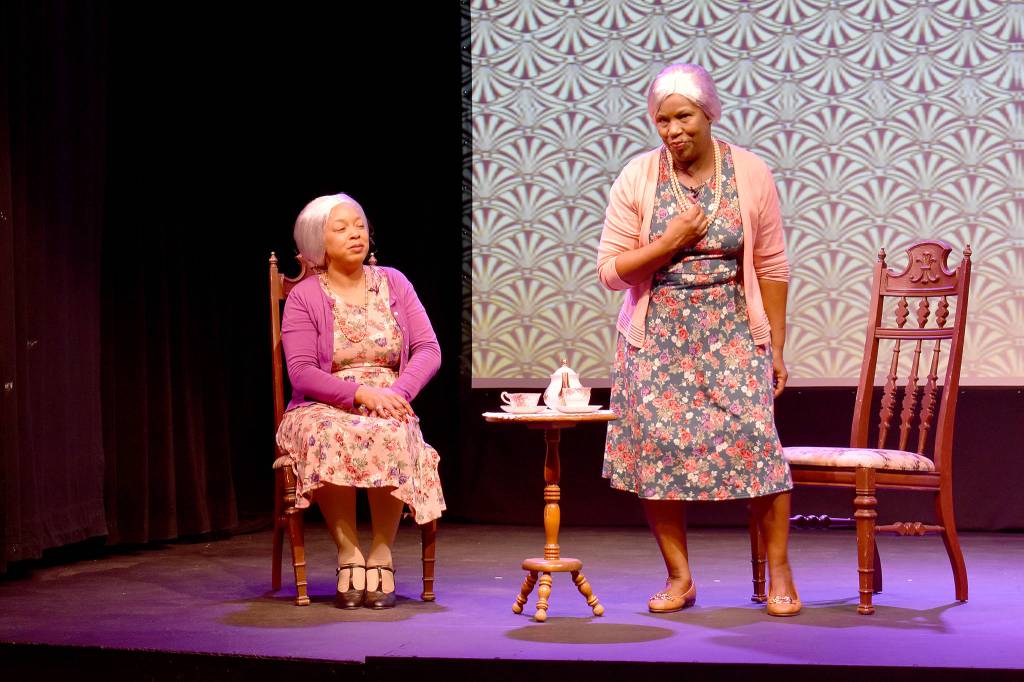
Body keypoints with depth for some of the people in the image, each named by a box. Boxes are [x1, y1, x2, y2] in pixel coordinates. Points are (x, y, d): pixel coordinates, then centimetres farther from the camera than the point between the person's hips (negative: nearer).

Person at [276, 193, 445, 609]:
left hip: (388, 410, 2)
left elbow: (428, 350, 4)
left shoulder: (393, 284, 11)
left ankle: (382, 554, -22)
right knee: (331, 439, -38)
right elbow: (302, 373, -8)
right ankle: (348, 554, -25)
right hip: (325, 409, -1)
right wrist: (361, 392, -23)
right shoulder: (304, 297, 2)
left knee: (389, 436, -35)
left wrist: (398, 393, -15)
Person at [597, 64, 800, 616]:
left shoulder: (750, 174, -1)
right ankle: (679, 577, 12)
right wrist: (671, 241, -15)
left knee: (756, 441, -11)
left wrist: (775, 348, 3)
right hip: (657, 336, 1)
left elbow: (771, 267, 4)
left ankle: (779, 574, 4)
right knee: (657, 446, -3)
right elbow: (609, 270, -2)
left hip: (732, 332, -1)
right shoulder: (637, 178, -1)